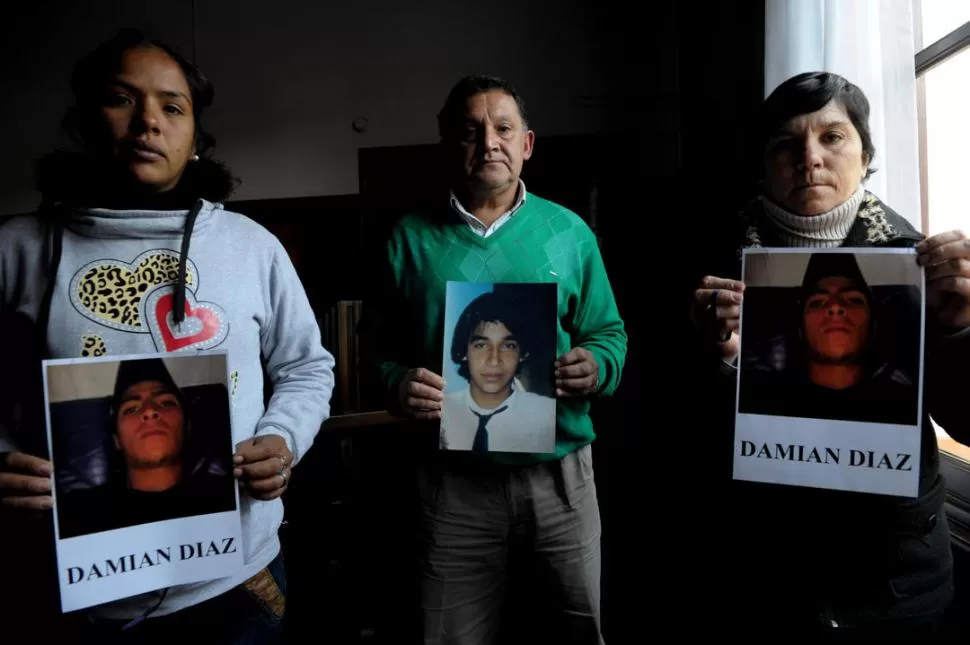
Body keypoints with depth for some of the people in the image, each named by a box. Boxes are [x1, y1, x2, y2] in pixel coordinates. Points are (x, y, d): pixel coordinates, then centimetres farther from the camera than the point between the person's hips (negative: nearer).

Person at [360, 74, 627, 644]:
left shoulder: (570, 231, 2)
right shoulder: (412, 237, 0)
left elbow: (611, 334, 6)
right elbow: (378, 343, 2)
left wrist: (597, 368, -15)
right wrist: (398, 383, -18)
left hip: (559, 470, 1)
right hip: (455, 478, 0)